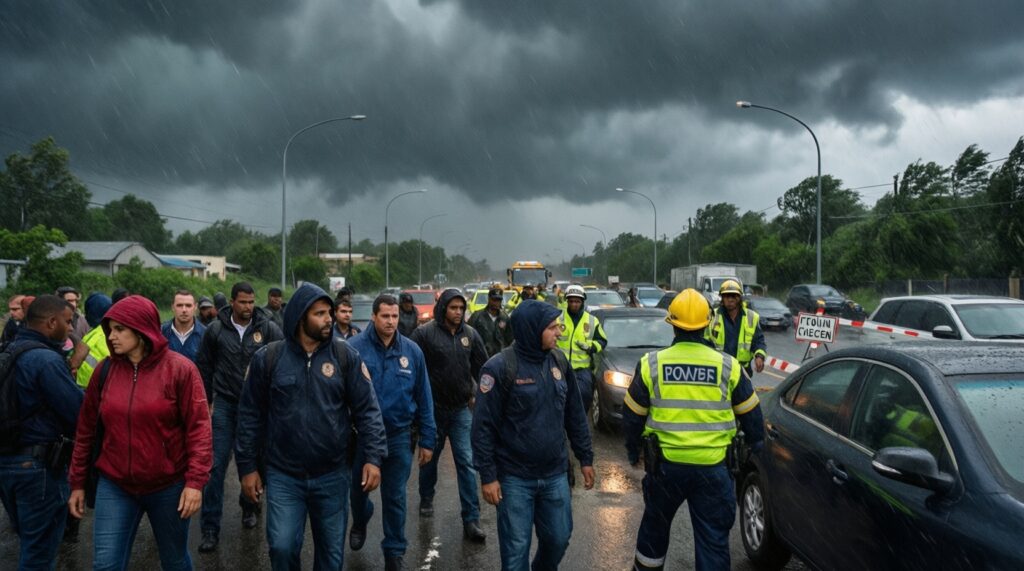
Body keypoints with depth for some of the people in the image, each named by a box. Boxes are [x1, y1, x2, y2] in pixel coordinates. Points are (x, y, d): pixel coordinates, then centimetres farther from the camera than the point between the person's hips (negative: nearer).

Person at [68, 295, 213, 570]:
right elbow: (86, 430, 7)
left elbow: (199, 428, -12)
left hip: (168, 486, -2)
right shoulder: (105, 370, 0)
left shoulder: (180, 369, -11)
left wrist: (195, 481, -18)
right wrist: (78, 482, 9)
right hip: (115, 487, 3)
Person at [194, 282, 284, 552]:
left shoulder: (268, 329, -7)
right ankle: (210, 528, 5)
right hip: (225, 403, 0)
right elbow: (204, 367, 6)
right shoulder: (216, 329, -3)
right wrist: (206, 402, 7)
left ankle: (249, 506, 39)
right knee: (217, 465, -2)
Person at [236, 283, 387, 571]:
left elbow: (367, 410, -4)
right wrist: (248, 466, 1)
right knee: (282, 547, 0)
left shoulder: (346, 356, -5)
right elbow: (251, 415, 1)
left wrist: (373, 458, -13)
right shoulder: (267, 358, -5)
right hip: (283, 476, -1)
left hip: (333, 475, 1)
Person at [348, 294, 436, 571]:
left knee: (395, 497, 10)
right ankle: (360, 523, 53)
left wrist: (427, 440, 0)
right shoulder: (354, 348, -13)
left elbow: (423, 398, 0)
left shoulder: (412, 351, -4)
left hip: (399, 436, 0)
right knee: (358, 488, 21)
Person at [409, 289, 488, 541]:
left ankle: (471, 520, 1)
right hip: (433, 407, -2)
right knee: (430, 457, 17)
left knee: (466, 462, -3)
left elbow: (481, 367, 12)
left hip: (461, 409, 2)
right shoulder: (425, 333, -10)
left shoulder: (470, 334, 2)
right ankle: (426, 499, 42)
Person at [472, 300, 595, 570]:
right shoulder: (500, 367, -15)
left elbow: (575, 415, 11)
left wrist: (586, 458, 12)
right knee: (516, 548, 5)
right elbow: (484, 426, -12)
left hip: (555, 475, 5)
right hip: (514, 478, -5)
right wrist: (488, 476, -13)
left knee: (559, 539, 15)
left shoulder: (559, 362, 3)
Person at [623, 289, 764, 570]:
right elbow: (751, 415, 6)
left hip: (664, 463, 1)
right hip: (712, 467, -1)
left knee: (654, 525, 23)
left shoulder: (652, 364, -5)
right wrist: (757, 447, 23)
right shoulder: (728, 366, -5)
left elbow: (632, 415, 3)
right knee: (713, 538, 9)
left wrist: (632, 450, 19)